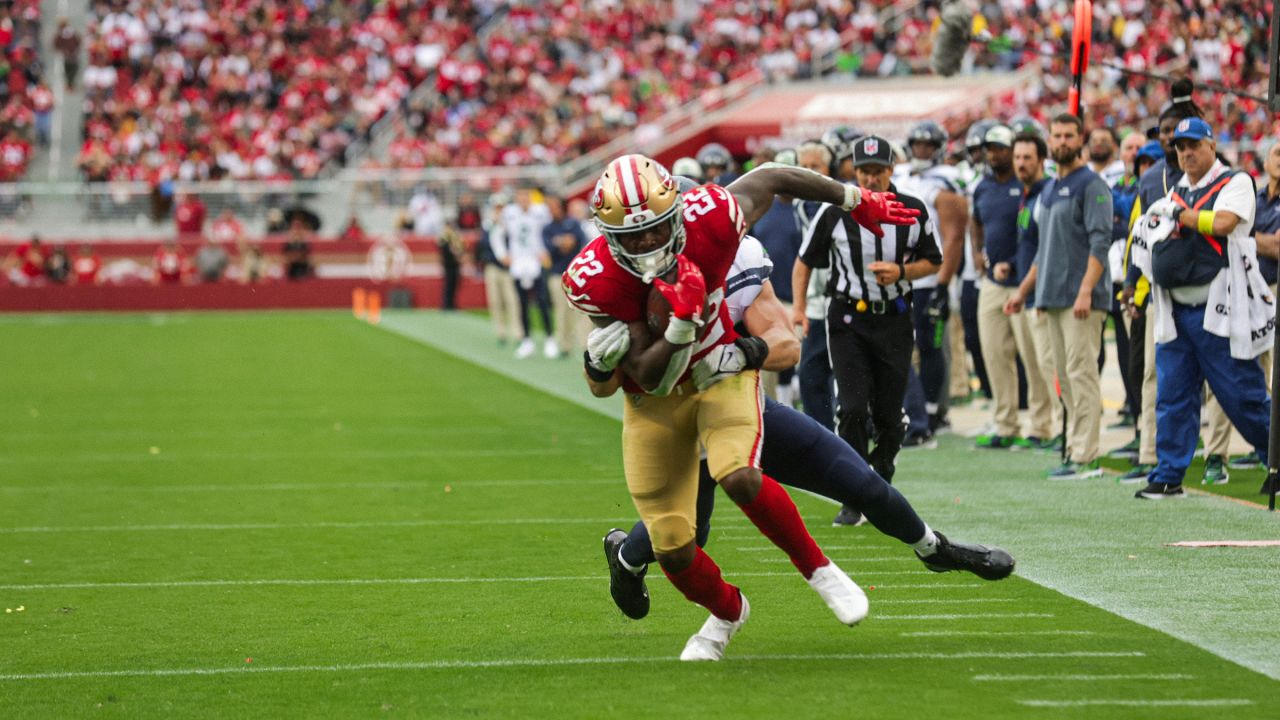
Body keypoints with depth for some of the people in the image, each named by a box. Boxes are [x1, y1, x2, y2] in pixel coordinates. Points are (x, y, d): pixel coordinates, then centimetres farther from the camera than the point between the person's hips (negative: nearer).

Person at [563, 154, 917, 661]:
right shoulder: (595, 280, -28)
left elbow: (769, 179, -4)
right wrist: (683, 322, -43)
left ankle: (817, 569, -6)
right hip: (656, 398, 1)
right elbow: (650, 378, -25)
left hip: (720, 374, -1)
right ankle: (726, 612, 34)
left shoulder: (708, 219, -26)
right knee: (672, 547, 0)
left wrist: (858, 202, 9)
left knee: (738, 477, -31)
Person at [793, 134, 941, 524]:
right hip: (847, 319, -2)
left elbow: (932, 261, 10)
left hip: (894, 320, 2)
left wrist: (901, 271, -9)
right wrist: (798, 307, -2)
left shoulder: (913, 212, 0)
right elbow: (805, 259, 8)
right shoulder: (834, 211, -4)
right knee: (853, 408, -13)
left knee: (889, 415, 4)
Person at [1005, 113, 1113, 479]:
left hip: (1081, 299, -9)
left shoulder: (1091, 185, -7)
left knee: (1081, 373, -11)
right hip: (1053, 298, 9)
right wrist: (1024, 290, 25)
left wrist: (1086, 290, -24)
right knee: (1065, 377, 9)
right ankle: (1075, 449, 12)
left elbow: (1100, 242, -16)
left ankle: (1085, 457, -13)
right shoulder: (1049, 190, 21)